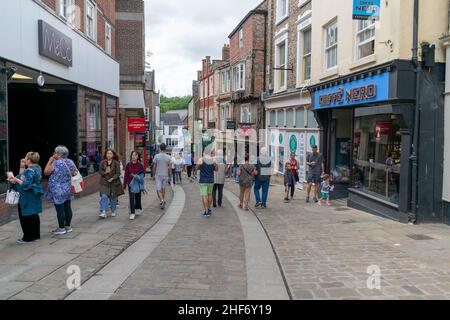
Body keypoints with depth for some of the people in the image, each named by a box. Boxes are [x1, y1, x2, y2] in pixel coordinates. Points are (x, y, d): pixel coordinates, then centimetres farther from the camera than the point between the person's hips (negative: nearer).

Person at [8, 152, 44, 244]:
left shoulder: (30, 171, -21)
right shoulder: (37, 168, 8)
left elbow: (26, 185, -26)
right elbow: (22, 177, 15)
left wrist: (15, 179, -20)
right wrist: (22, 167, 7)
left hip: (28, 198, -10)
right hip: (35, 196, 10)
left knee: (25, 217, 1)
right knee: (34, 216, 15)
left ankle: (28, 237, 8)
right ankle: (36, 235, 23)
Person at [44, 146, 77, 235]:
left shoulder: (55, 163, -16)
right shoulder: (70, 162, 4)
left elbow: (46, 172, -6)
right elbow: (74, 173, 16)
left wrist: (50, 161, -3)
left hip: (58, 190, -7)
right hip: (68, 189, 7)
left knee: (60, 209, -1)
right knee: (68, 208, 10)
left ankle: (61, 228, 4)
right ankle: (68, 226, 18)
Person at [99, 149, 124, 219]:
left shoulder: (116, 163, -4)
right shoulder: (103, 162, 2)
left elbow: (118, 173, -6)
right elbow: (100, 171, 5)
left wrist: (113, 178, -20)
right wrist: (105, 172, -15)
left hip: (114, 182, -1)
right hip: (104, 182, 1)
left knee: (113, 197, 10)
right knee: (104, 196, -12)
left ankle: (113, 211, 27)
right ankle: (103, 212, -14)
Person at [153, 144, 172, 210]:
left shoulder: (156, 156, -6)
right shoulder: (168, 157, -4)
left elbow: (154, 167, -3)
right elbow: (170, 168, -3)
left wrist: (154, 174, 10)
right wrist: (170, 176, 6)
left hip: (158, 175, -2)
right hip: (165, 175, 2)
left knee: (158, 190, 0)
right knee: (163, 188, 18)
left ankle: (161, 200, -21)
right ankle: (163, 200, 24)